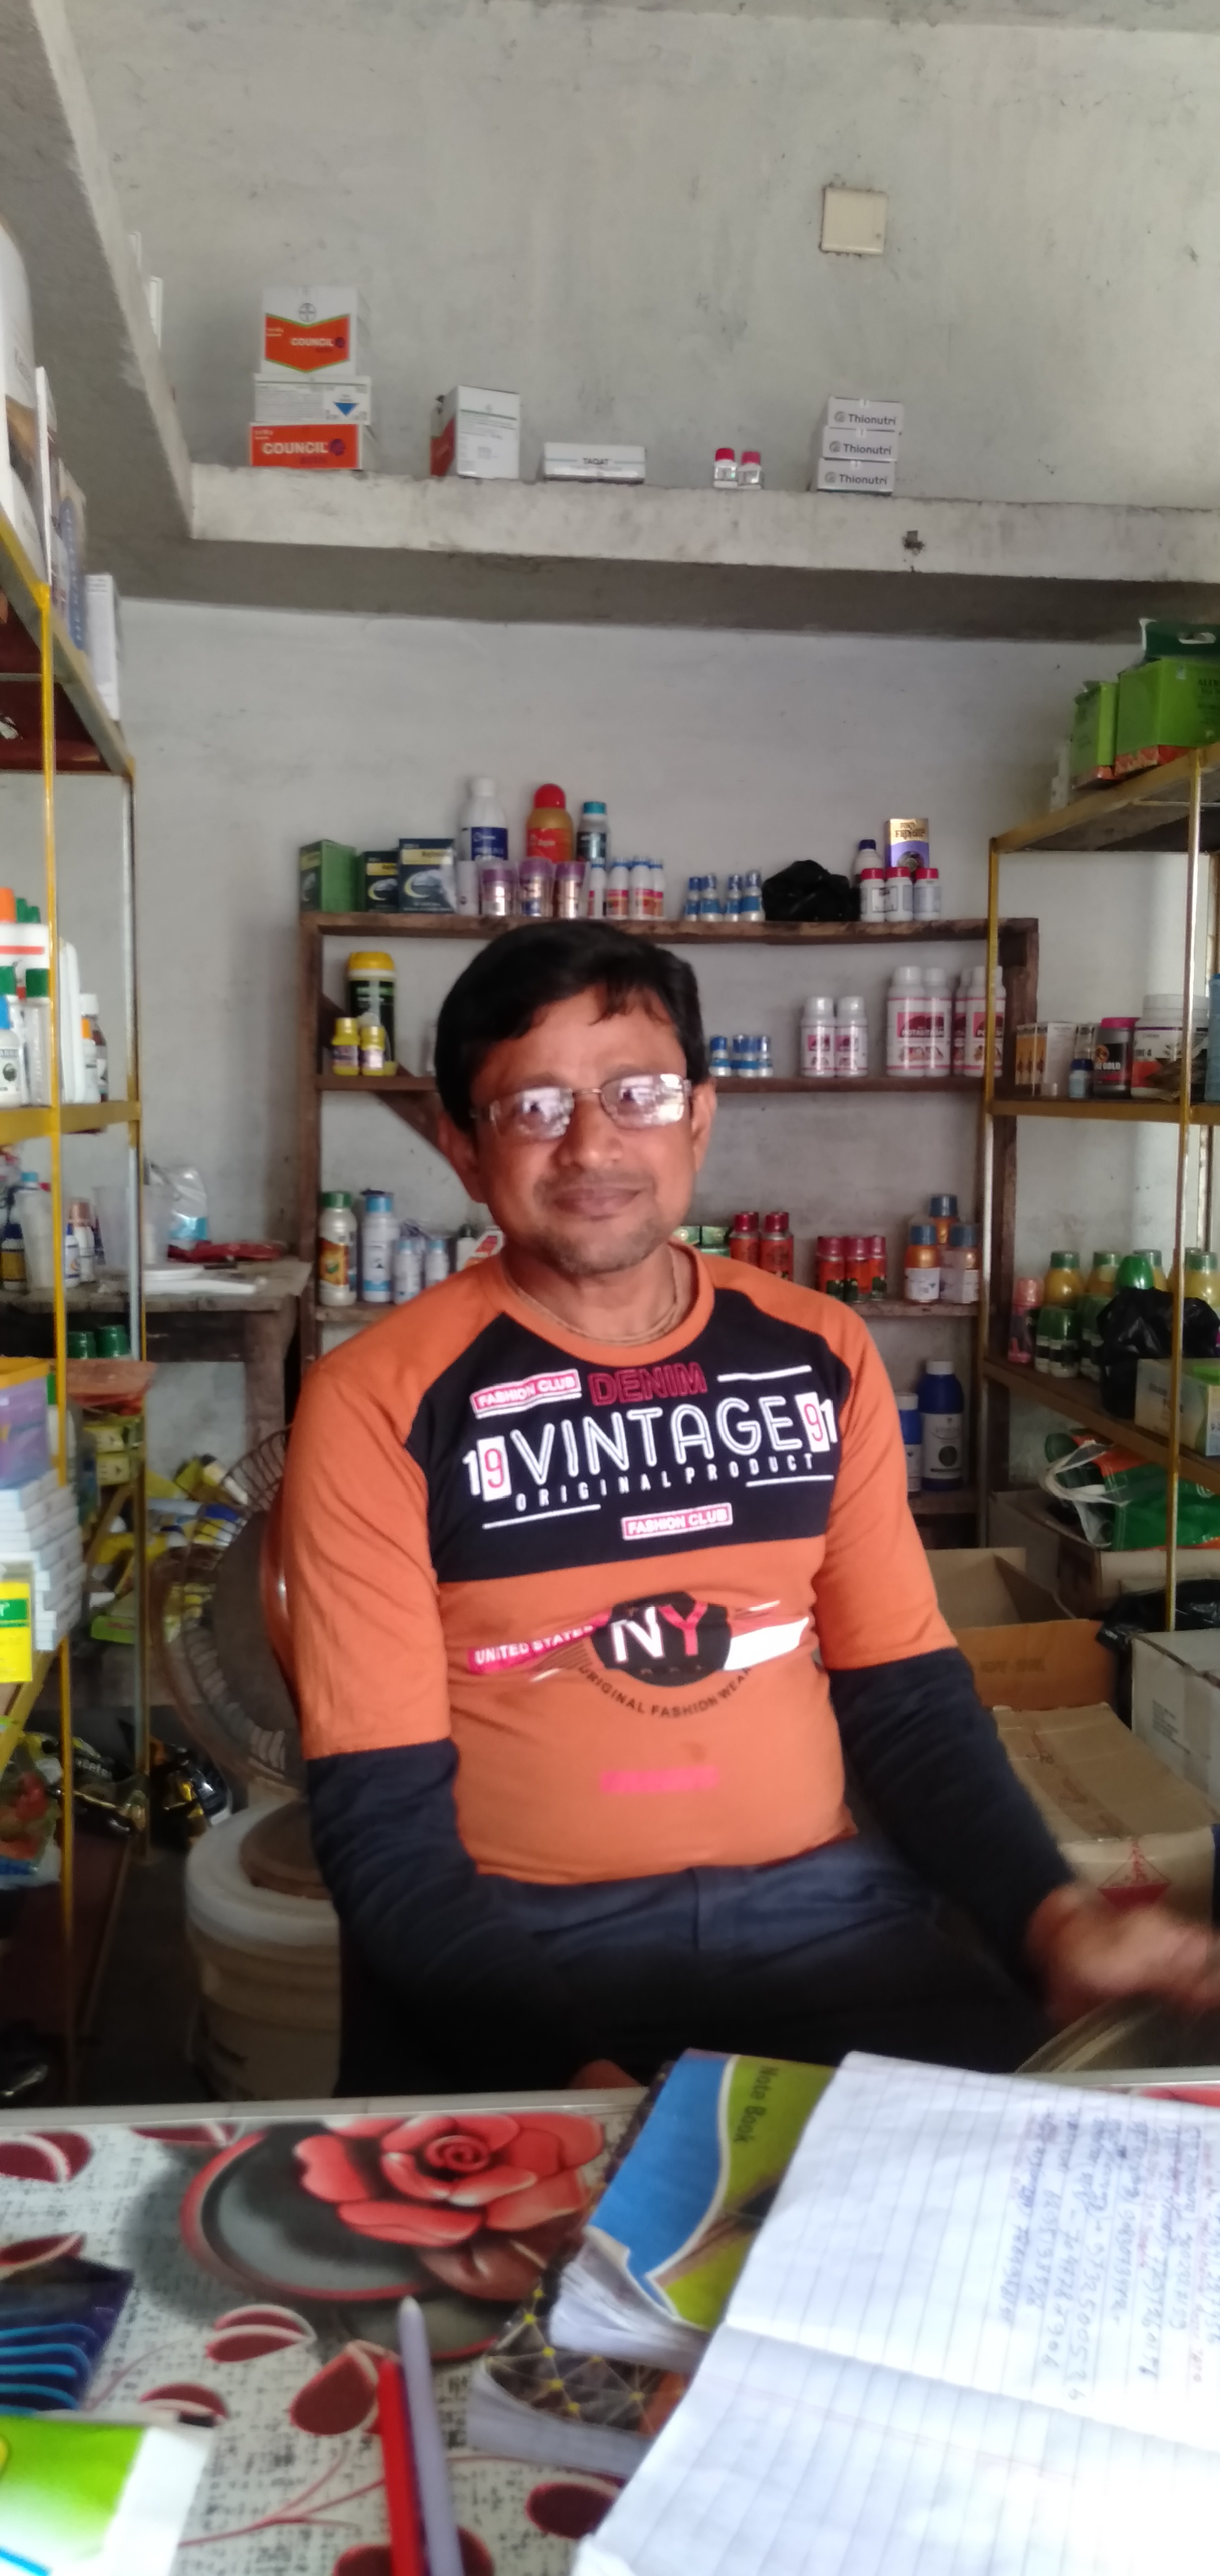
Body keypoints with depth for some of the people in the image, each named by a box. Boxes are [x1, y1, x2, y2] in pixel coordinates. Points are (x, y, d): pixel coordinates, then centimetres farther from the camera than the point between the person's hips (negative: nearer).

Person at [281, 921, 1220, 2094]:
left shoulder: (822, 1355, 6)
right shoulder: (378, 1403, -6)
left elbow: (909, 1695, 9)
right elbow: (383, 1812, -8)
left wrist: (1051, 1914, -7)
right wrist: (564, 2063, -22)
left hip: (816, 1902, 4)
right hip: (513, 1926, -3)